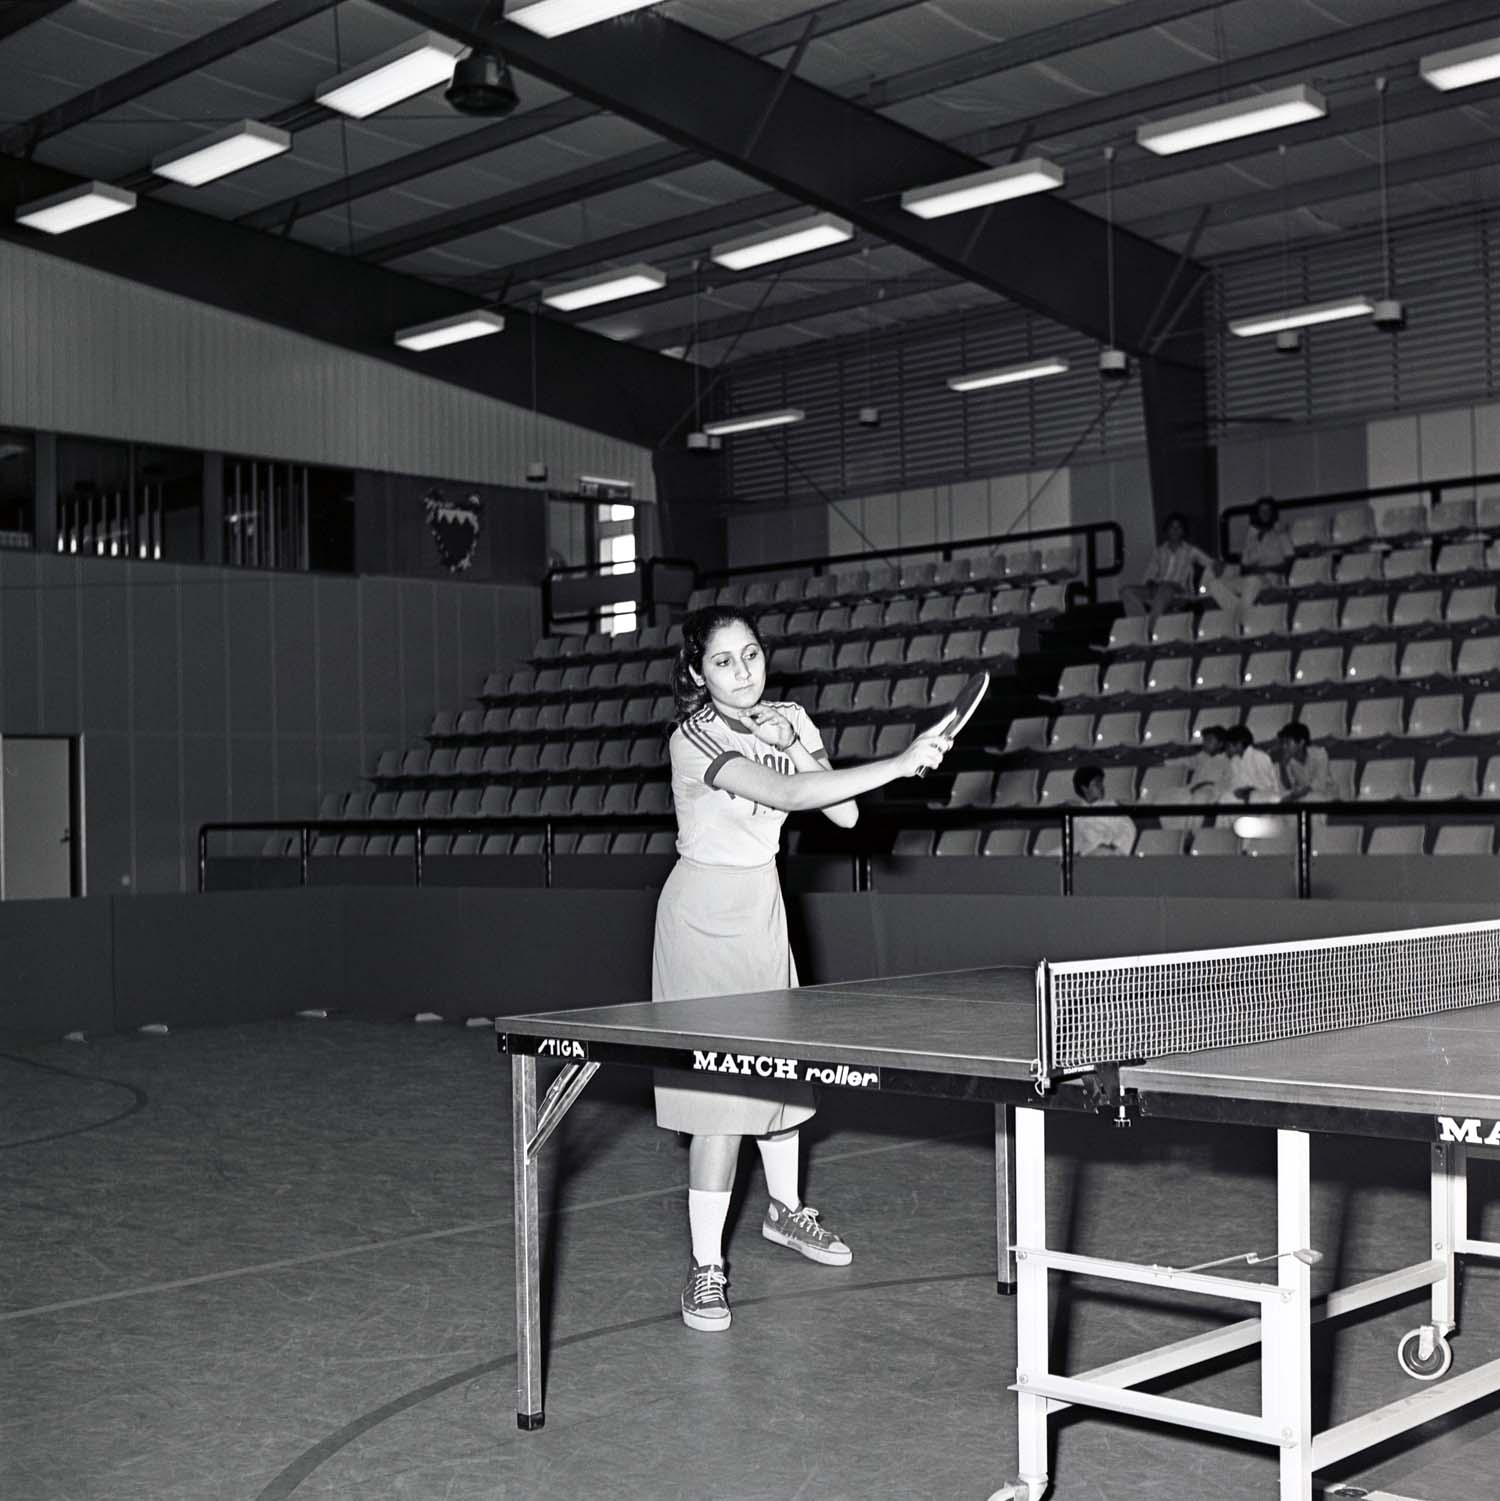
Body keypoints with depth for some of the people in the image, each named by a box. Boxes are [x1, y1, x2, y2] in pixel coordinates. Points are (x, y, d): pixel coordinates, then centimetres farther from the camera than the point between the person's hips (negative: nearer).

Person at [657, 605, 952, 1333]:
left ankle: (784, 1207, 39)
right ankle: (705, 1267, -2)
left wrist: (795, 746, -16)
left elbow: (842, 813, -3)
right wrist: (900, 763, -38)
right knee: (719, 1087, -10)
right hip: (704, 915, -7)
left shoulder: (786, 721, 1)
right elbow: (788, 795, -34)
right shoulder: (696, 739, -21)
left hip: (762, 905, 7)